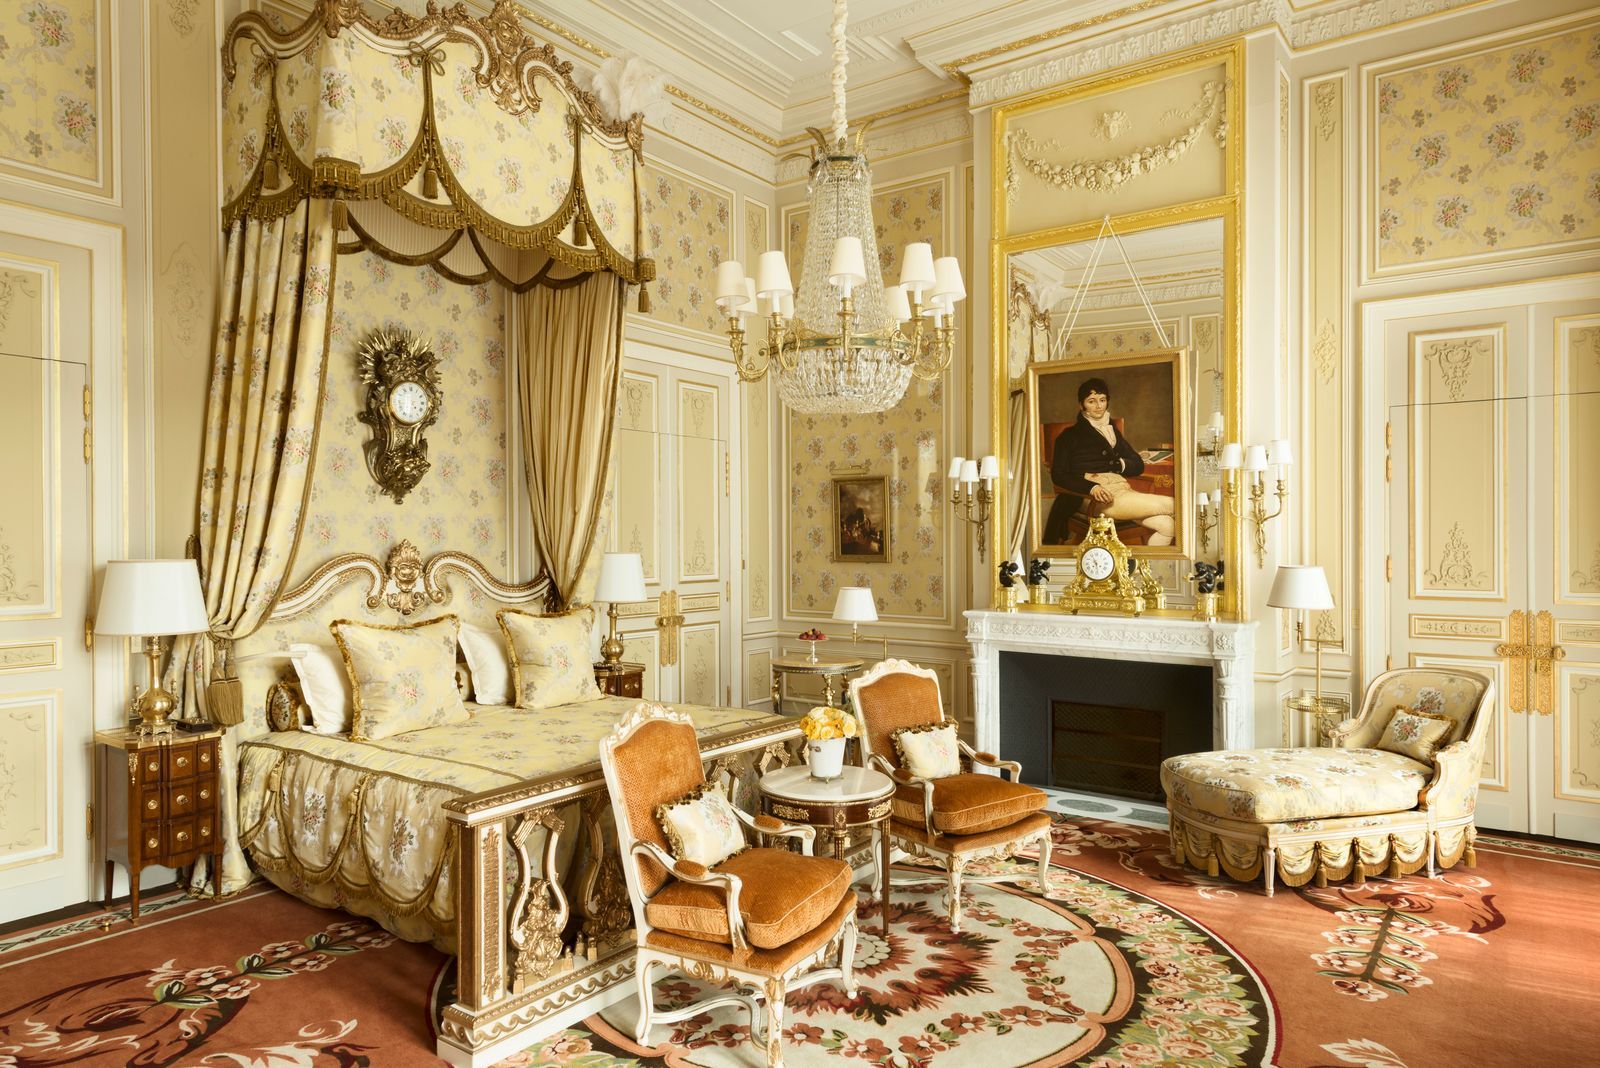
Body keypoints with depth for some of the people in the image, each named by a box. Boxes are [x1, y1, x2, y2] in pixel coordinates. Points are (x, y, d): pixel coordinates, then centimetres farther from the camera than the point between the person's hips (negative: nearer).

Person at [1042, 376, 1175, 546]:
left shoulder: (1112, 431, 27)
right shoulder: (1070, 435, 11)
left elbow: (1139, 465, 22)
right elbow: (1058, 475, -2)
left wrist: (1119, 464, -1)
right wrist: (1092, 488, -18)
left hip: (1122, 490, 6)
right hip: (1094, 499, -6)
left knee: (1166, 524, -20)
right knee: (1168, 504, -22)